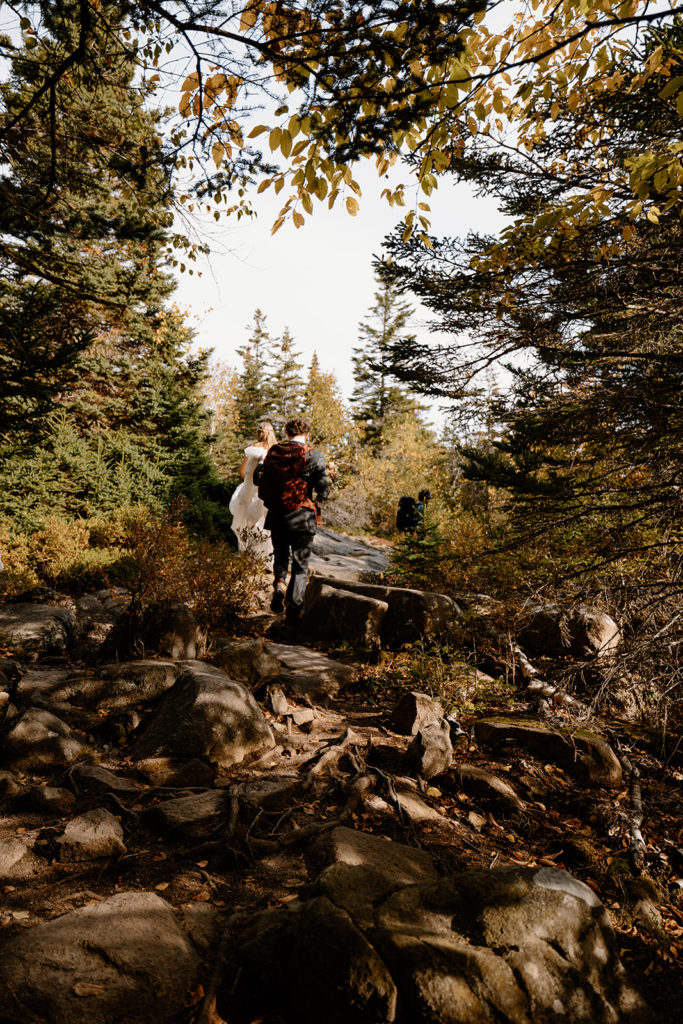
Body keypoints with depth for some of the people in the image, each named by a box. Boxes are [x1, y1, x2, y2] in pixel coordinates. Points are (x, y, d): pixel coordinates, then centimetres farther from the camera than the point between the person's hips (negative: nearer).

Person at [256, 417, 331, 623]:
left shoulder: (272, 454, 3)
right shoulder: (313, 456, -8)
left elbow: (262, 488, 4)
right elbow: (323, 492, -10)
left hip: (276, 517, 3)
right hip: (302, 518, -3)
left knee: (280, 557, 23)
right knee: (300, 566, 7)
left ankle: (279, 584, -2)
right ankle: (293, 609, 5)